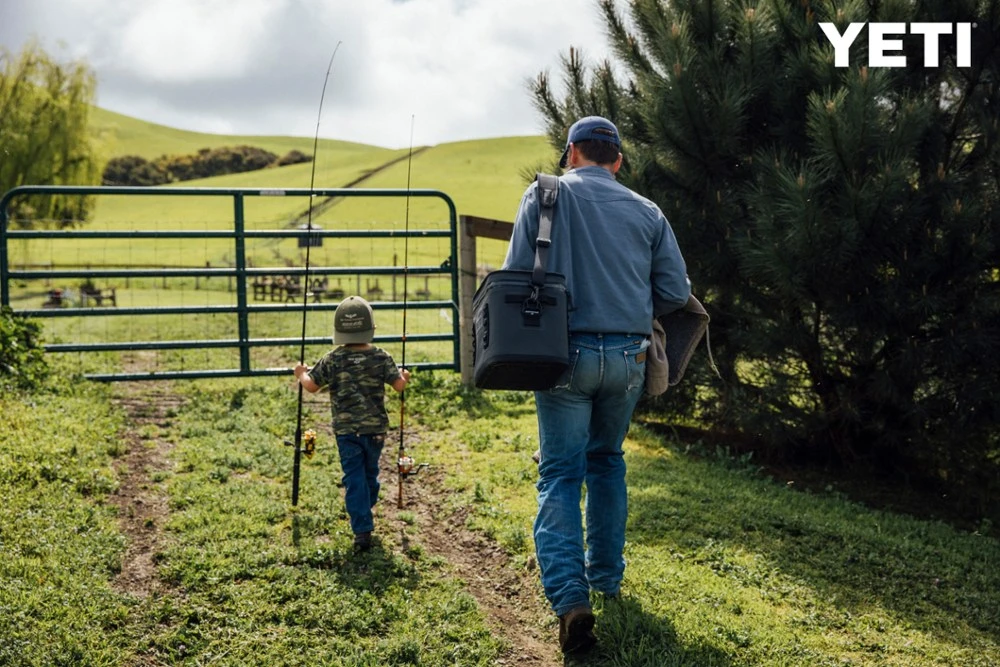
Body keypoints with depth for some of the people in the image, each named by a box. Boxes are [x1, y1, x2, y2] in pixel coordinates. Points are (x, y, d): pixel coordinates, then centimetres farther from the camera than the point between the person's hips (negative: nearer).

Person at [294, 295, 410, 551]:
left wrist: (301, 374, 22)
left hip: (346, 430, -1)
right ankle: (364, 518, 37)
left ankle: (362, 531, -7)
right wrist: (404, 376, 18)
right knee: (370, 473, 20)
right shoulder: (381, 357, -5)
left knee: (354, 479, 0)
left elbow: (312, 386, 1)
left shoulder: (331, 360, -6)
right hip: (375, 428, 1)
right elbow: (399, 385, -5)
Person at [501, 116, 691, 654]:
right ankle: (606, 576, 30)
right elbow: (676, 292, 5)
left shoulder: (547, 193, 0)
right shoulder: (647, 212, 7)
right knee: (607, 461, 22)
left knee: (560, 473, 1)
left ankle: (570, 597, -13)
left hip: (567, 353, -3)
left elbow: (516, 273, -7)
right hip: (628, 357, 3)